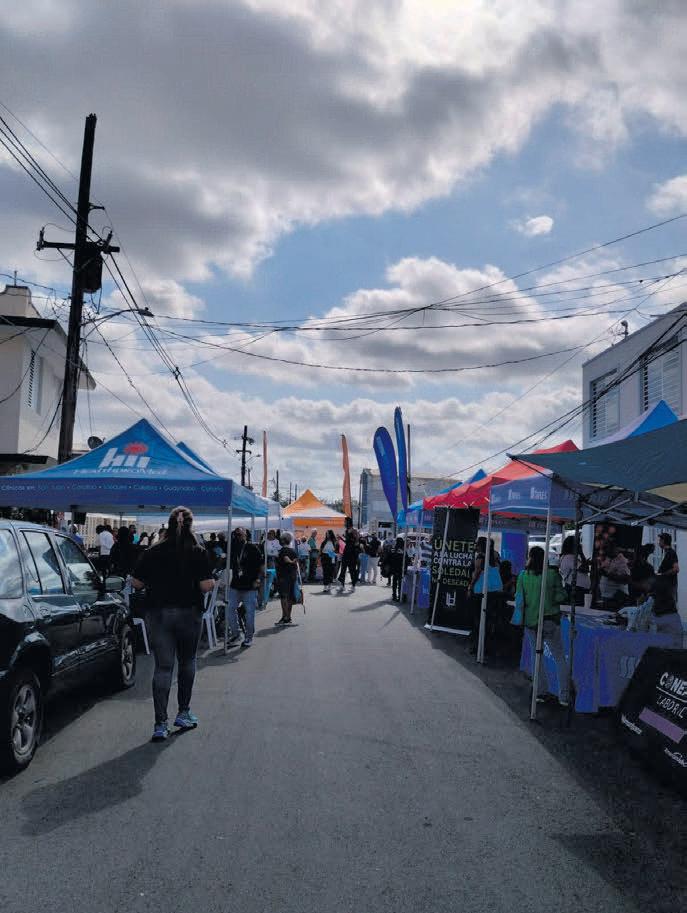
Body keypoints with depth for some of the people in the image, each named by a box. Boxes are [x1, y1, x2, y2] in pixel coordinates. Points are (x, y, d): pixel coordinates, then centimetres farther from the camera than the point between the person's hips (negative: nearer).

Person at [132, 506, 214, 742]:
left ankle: (160, 724, -1)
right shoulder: (198, 553, -8)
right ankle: (183, 713, 27)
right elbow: (205, 585, -15)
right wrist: (212, 583, 7)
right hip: (188, 614, -1)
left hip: (159, 614, 1)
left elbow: (137, 583, -1)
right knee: (187, 663, 18)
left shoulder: (152, 553, -2)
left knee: (162, 667, 3)